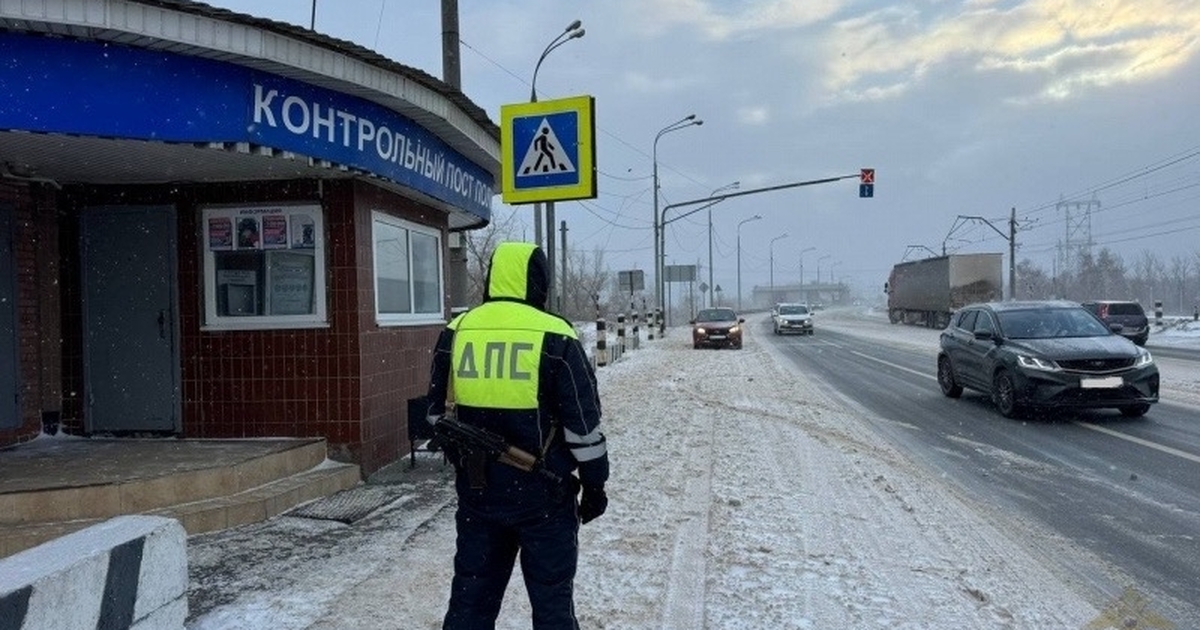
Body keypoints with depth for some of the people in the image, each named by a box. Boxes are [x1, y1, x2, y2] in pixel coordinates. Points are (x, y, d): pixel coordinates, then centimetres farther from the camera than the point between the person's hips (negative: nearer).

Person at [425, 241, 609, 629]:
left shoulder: (456, 333, 2)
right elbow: (582, 423, -8)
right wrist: (594, 484, 3)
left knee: (471, 595, 16)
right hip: (543, 494, -4)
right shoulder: (556, 338, -11)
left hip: (476, 492, 4)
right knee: (551, 598, 10)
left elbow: (438, 414, 11)